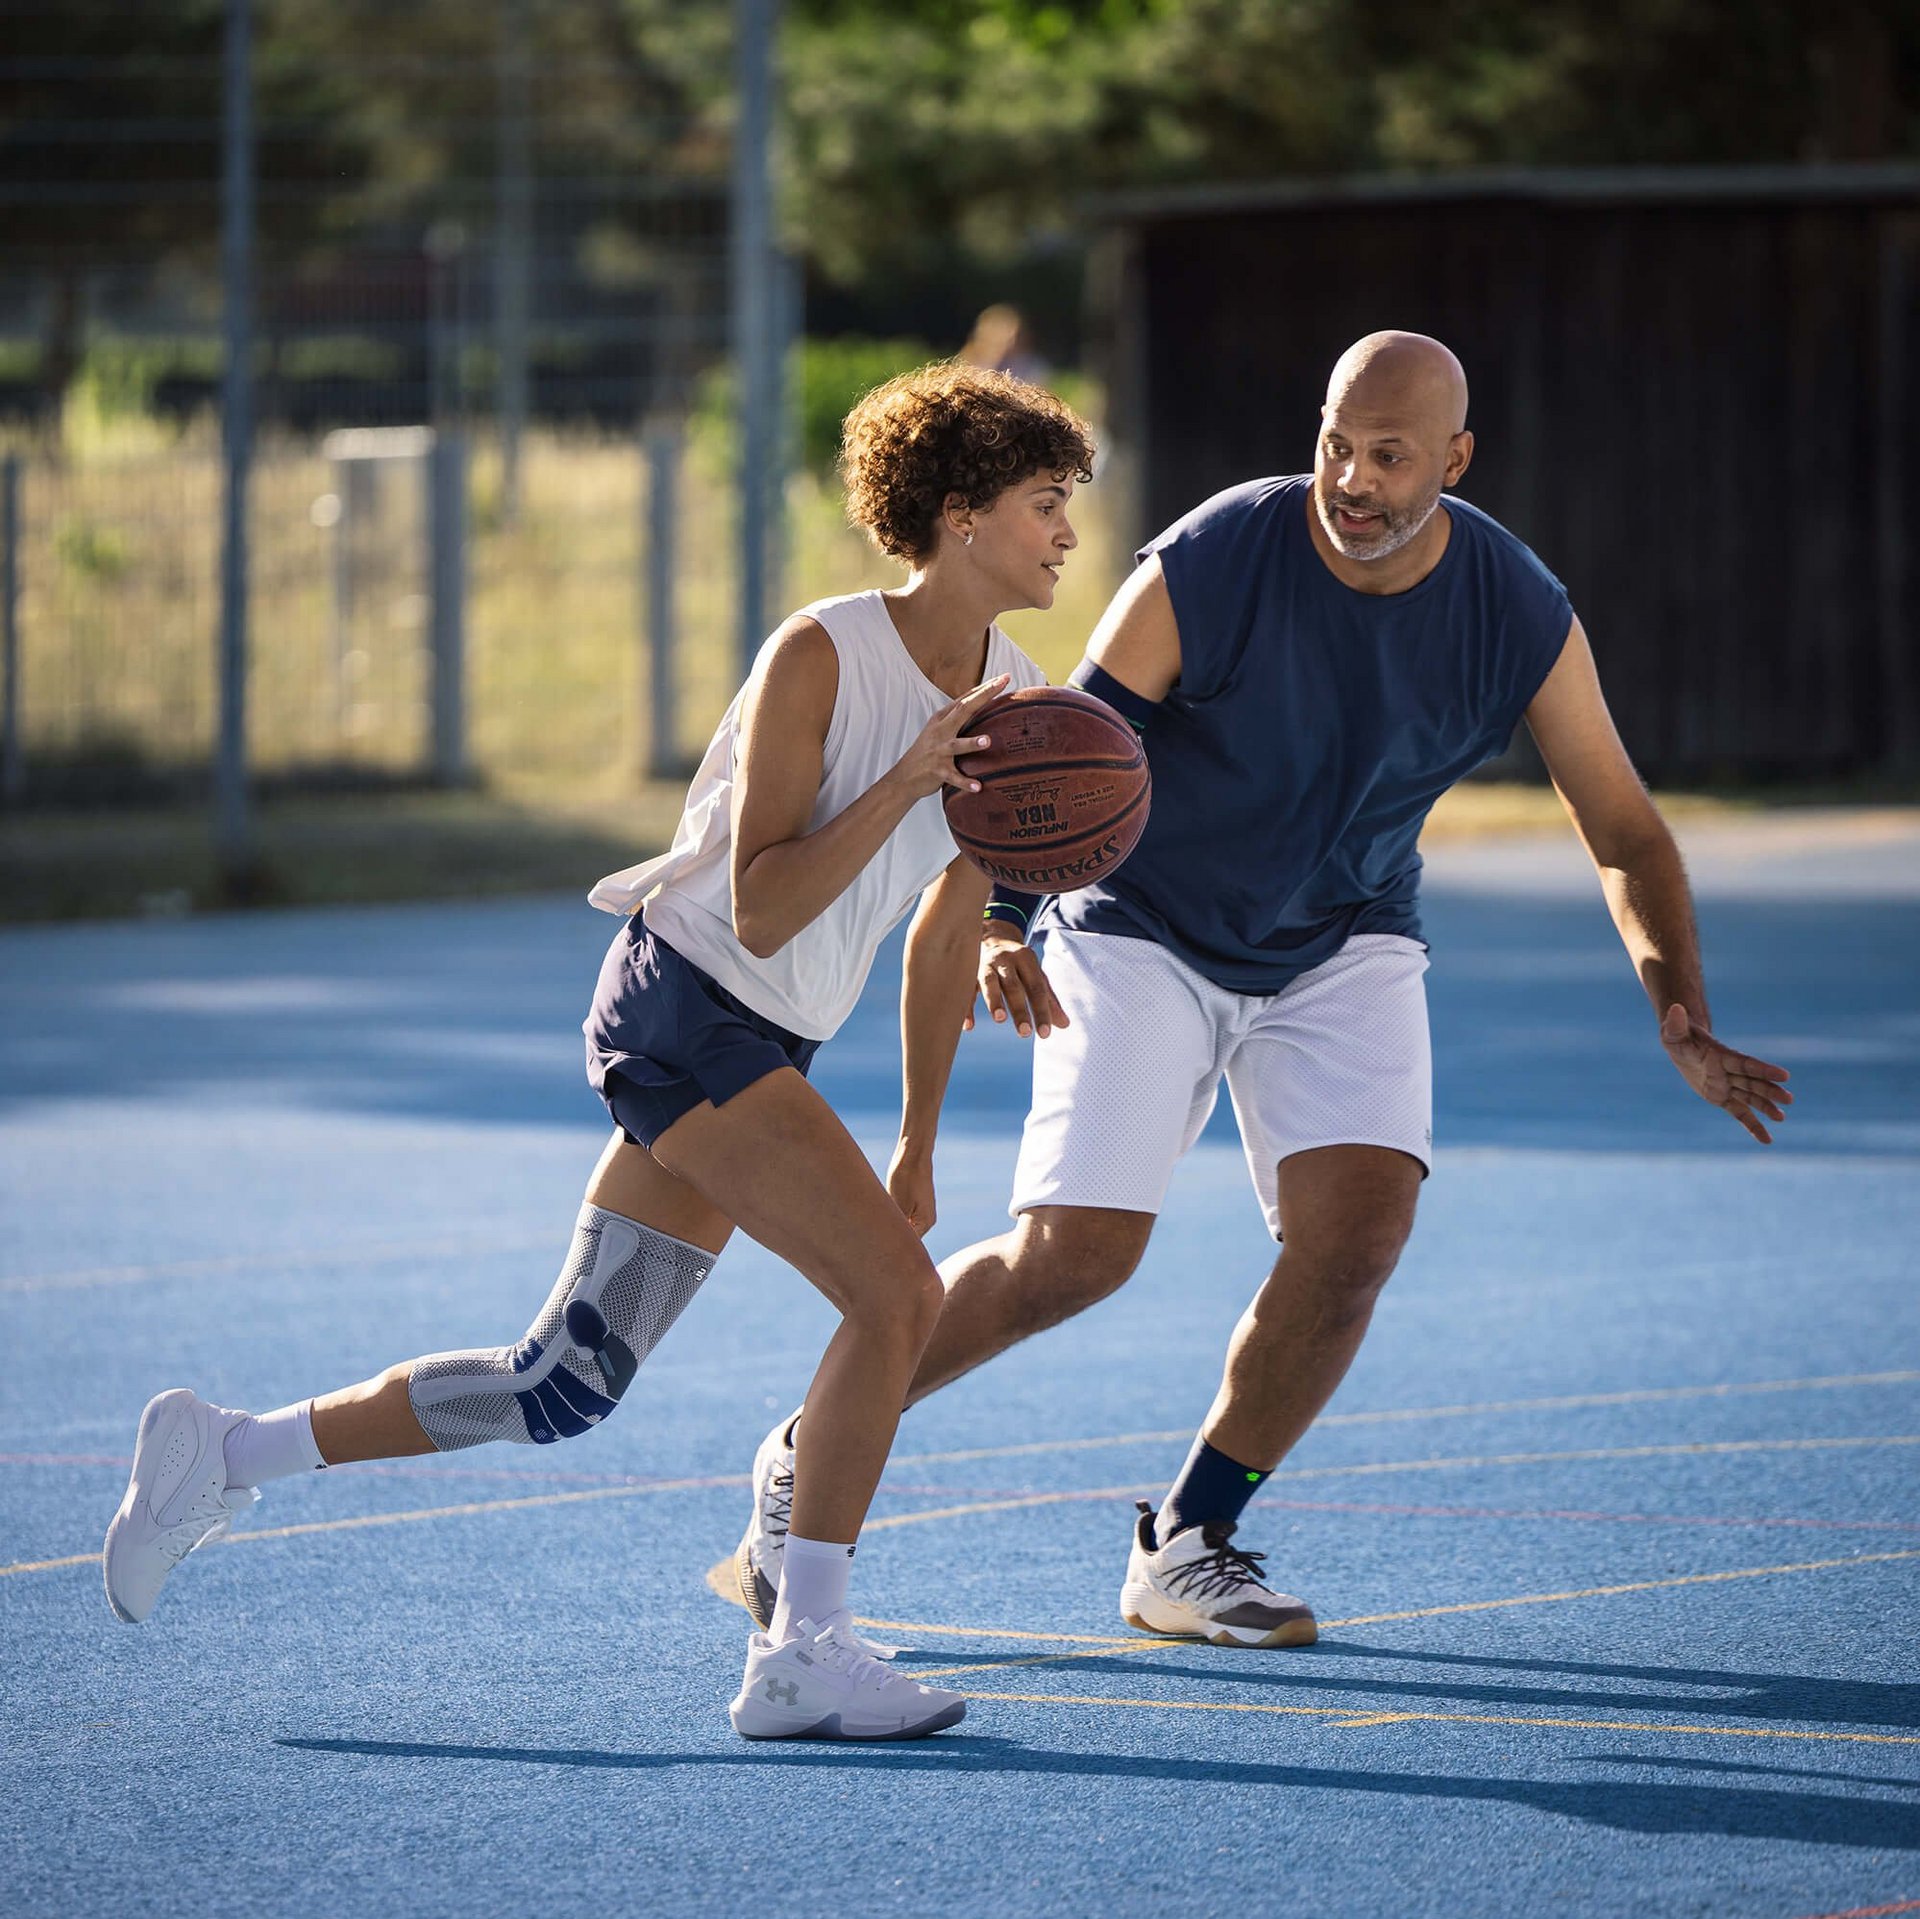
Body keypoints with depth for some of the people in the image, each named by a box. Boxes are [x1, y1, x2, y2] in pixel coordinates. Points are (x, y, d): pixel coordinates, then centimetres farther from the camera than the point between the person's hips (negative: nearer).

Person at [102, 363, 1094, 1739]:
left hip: (765, 1050, 8)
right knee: (898, 1291, -19)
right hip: (684, 1007, -8)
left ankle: (224, 1454, 19)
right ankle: (802, 1656, -12)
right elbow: (761, 914, -22)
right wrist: (906, 782, -30)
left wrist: (918, 1144, 20)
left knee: (567, 1387, 8)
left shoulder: (1017, 701, 6)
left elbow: (948, 930, 17)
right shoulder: (822, 658, -17)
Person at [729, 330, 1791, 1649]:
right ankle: (810, 1457, 8)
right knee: (1073, 1253, -13)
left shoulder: (1524, 618, -15)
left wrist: (1683, 1019, -18)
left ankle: (1188, 1546, -3)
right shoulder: (1205, 572, -25)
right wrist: (1000, 924, -38)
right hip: (1144, 932, -3)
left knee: (1360, 1218, -19)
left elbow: (1624, 830, -5)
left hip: (1343, 946, 3)